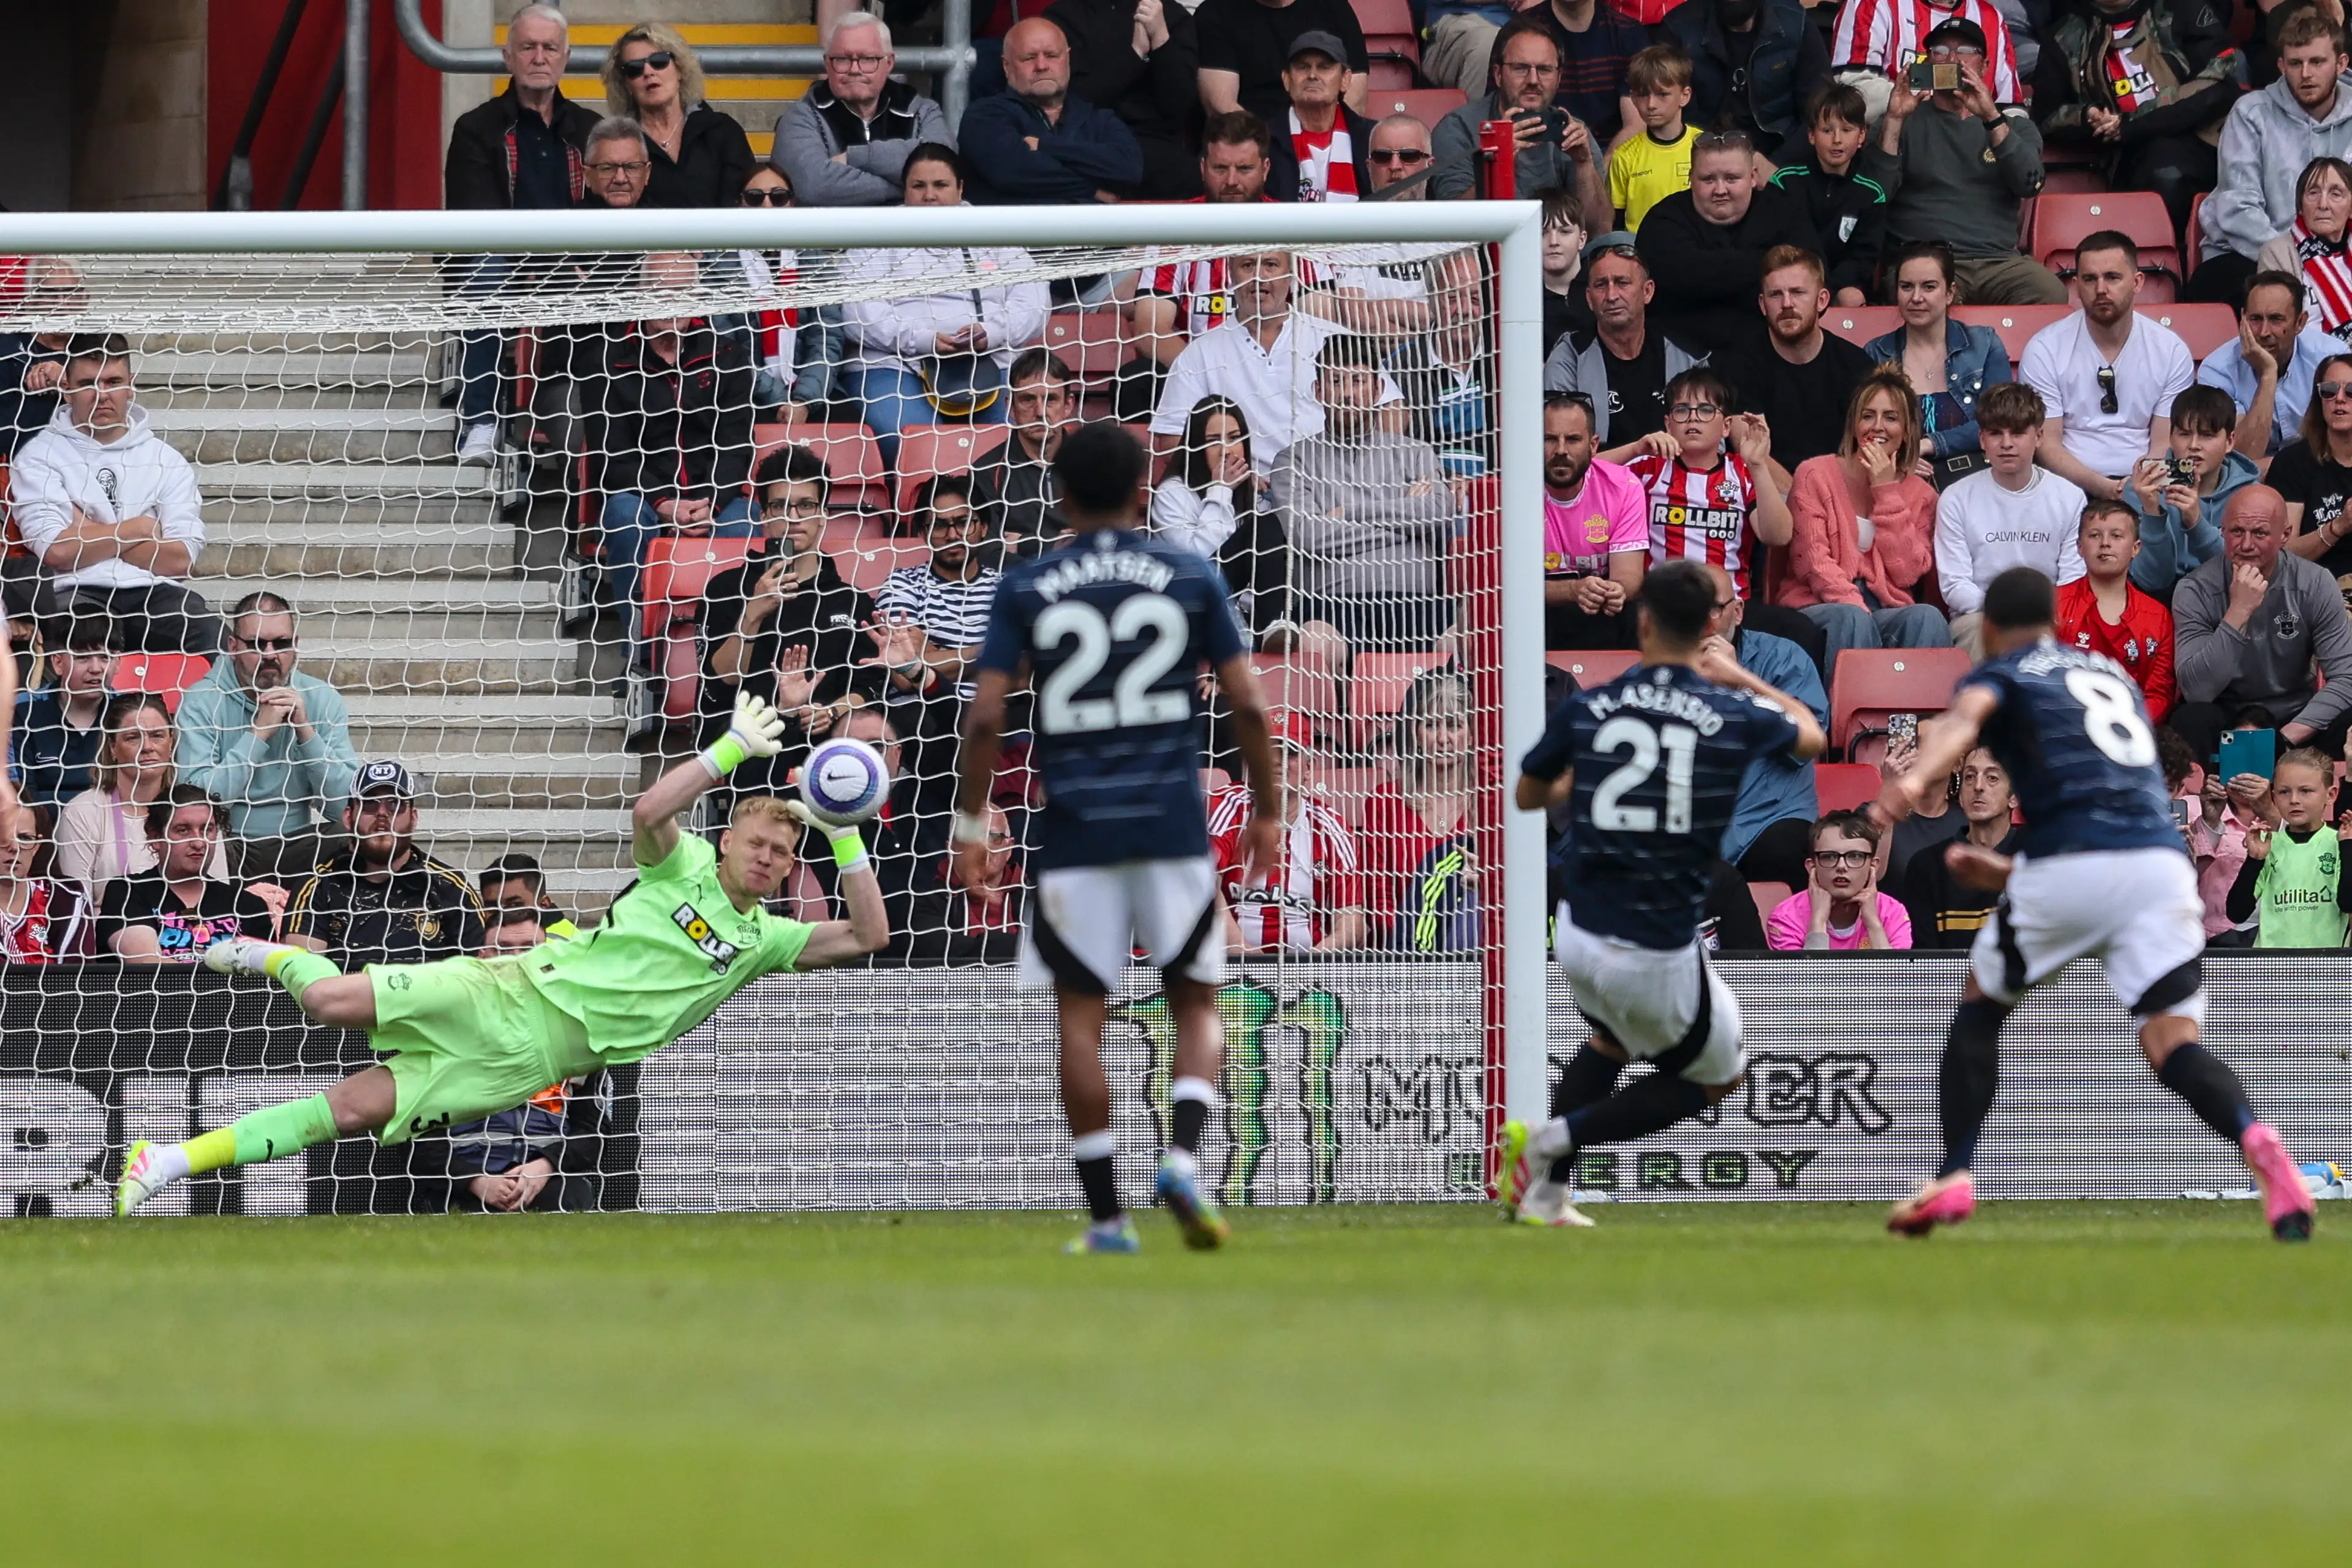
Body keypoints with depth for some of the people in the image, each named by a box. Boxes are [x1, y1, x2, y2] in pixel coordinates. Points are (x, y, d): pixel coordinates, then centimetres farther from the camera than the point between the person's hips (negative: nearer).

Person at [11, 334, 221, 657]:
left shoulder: (166, 460, 17)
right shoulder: (40, 457, 10)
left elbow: (181, 559, 3)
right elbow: (56, 551, -7)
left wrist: (88, 534, 0)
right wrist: (142, 529, 3)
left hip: (155, 594, 3)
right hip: (80, 594, -3)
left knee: (207, 637, -31)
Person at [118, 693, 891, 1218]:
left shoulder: (762, 940, 10)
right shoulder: (682, 866, 2)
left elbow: (866, 936, 5)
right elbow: (649, 812, -19)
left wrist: (844, 835, -6)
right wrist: (732, 750, -22)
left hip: (545, 1059, 2)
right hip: (519, 991, -2)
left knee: (354, 1110, -12)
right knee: (330, 999, -17)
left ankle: (185, 1157, -9)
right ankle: (276, 958, 21)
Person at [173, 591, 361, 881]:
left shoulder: (324, 701, 3)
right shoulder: (202, 704, -5)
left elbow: (345, 807, -4)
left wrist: (306, 732, -14)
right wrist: (259, 734, -17)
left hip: (298, 844, 3)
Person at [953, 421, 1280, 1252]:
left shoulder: (1027, 589, 2)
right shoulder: (1190, 577, 4)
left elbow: (986, 718, -3)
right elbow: (1247, 706, 2)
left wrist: (970, 825, 6)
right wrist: (1267, 811, 13)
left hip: (1075, 832, 0)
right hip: (1174, 826, 0)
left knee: (1081, 1018, 5)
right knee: (1195, 1004, 12)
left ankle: (1106, 1216, 3)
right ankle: (1183, 1157, -12)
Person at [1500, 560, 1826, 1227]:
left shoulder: (1584, 710, -4)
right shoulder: (1734, 717, -8)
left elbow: (1527, 796, 16)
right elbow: (1811, 736, 17)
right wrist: (1741, 677, 28)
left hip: (1578, 934, 4)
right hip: (1659, 957, -4)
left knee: (1613, 1041, 34)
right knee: (1719, 1075, 20)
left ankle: (1545, 1193, 25)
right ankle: (1556, 1140, 5)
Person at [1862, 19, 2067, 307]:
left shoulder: (2012, 121, 18)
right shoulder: (1908, 119, 15)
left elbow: (2029, 185, -1)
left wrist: (1991, 117, -12)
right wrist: (1895, 120, -10)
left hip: (1998, 260, 2)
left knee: (2052, 294, -30)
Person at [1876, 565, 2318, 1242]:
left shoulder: (2000, 675, 15)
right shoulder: (2112, 675, 32)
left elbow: (1966, 717, -12)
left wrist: (1915, 780, -32)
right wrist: (2012, 870, 43)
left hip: (2068, 868, -3)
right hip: (2163, 861, 3)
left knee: (1981, 1003, 22)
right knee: (2172, 1041, -4)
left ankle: (1954, 1178, 12)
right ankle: (2257, 1141, -35)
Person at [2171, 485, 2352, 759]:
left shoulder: (2315, 585, -6)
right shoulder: (2196, 591, -11)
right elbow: (2196, 690, -21)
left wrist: (2288, 737, -25)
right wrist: (2239, 611, -29)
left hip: (2296, 718, 1)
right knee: (2192, 721, -35)